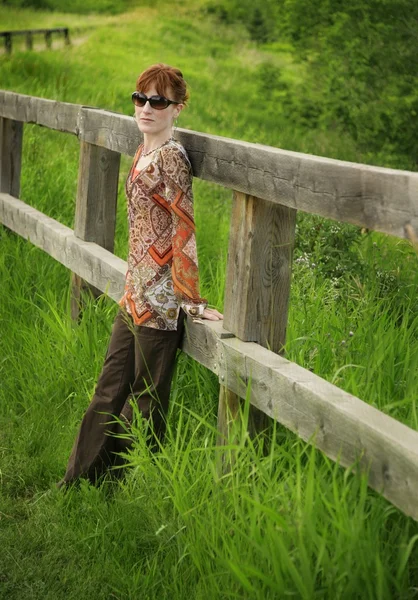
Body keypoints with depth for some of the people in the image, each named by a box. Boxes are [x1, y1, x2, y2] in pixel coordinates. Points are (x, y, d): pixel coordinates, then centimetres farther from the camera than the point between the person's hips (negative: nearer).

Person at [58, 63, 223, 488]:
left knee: (146, 403, 3)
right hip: (135, 294, 9)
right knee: (109, 390, 17)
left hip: (159, 300, -9)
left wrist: (193, 303, -17)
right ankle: (79, 482, 29)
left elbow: (184, 232, -17)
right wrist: (132, 287, 17)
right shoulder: (143, 152, 10)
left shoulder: (171, 157, -15)